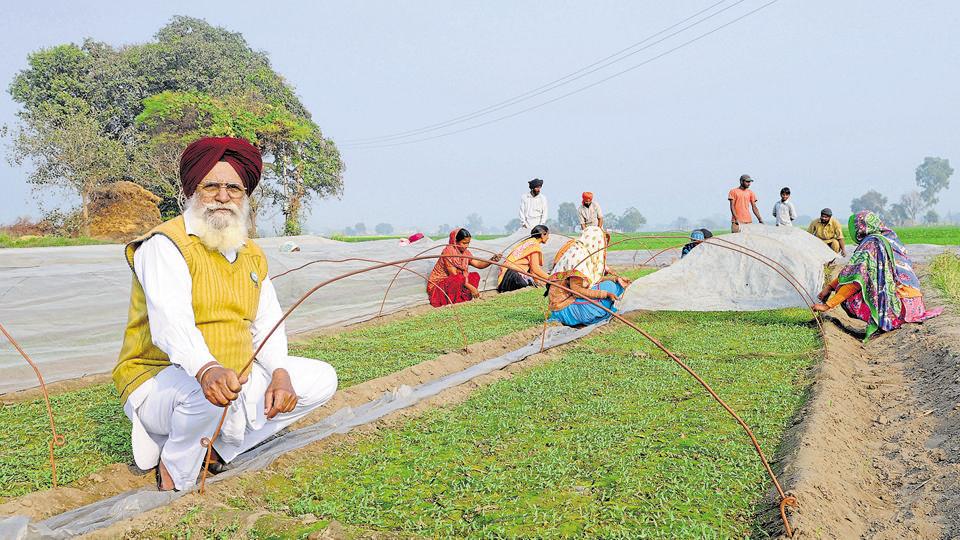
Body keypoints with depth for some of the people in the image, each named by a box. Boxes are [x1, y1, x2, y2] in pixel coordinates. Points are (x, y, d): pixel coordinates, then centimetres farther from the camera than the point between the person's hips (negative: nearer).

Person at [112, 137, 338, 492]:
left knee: (321, 379, 1)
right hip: (160, 379, -7)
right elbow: (170, 321, -31)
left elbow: (268, 325, 6)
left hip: (236, 379, 7)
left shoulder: (253, 256, 10)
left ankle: (219, 448, -2)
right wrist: (206, 369, -51)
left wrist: (280, 374, -15)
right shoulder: (166, 245, -14)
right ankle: (174, 481, -8)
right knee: (205, 394, -40)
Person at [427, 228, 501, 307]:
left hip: (454, 282, 9)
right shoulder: (448, 252, -21)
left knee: (475, 276, -4)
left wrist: (491, 260, -24)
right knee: (459, 279, -34)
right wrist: (470, 287, -26)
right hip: (438, 283, -8)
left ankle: (462, 298, -13)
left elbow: (478, 264, -5)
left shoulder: (465, 252, 2)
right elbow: (454, 275, -24)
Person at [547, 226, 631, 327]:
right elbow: (575, 289, -24)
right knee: (609, 286, -15)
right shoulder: (578, 254, -19)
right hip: (565, 306, -10)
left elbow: (593, 279, 14)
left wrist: (615, 279, 11)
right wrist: (605, 294, -24)